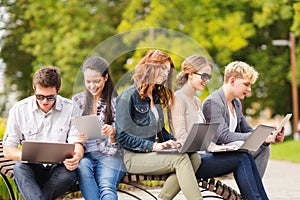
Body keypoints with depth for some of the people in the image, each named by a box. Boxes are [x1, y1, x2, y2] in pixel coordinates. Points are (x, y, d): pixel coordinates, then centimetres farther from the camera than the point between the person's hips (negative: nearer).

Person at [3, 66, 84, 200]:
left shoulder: (70, 109, 0)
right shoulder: (18, 110, 0)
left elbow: (77, 144, -2)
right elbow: (7, 150, 2)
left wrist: (76, 157, -28)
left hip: (58, 167, 0)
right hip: (32, 169, 0)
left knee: (69, 173, -34)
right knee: (19, 169, -34)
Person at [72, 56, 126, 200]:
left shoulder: (115, 101, 7)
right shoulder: (77, 100, 16)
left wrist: (112, 133, -20)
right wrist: (78, 138, -10)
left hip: (110, 155, -2)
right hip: (85, 154, 2)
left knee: (107, 187, -32)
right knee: (83, 166, -35)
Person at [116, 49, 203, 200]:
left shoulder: (156, 97, 17)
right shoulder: (129, 96, -8)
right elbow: (122, 136, -13)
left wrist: (173, 142, 0)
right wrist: (153, 145, -20)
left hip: (153, 154, 8)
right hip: (134, 157, -7)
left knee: (194, 158, -20)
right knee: (181, 159, -28)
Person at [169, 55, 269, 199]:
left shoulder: (197, 101, 24)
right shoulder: (178, 98, -6)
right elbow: (180, 136, -15)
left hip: (200, 156, 8)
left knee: (246, 156, -15)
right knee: (242, 158, -21)